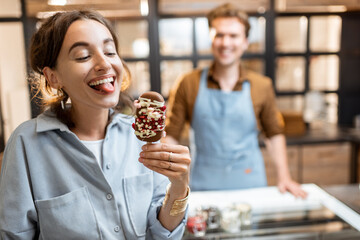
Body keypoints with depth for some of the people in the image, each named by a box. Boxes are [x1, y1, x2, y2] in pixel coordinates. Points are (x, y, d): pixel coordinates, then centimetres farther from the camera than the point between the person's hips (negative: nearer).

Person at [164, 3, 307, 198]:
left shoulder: (262, 87, 0)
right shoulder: (188, 85, -5)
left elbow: (274, 134, 9)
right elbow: (171, 136, -3)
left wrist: (284, 178, 4)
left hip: (250, 183, 1)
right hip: (203, 185, -1)